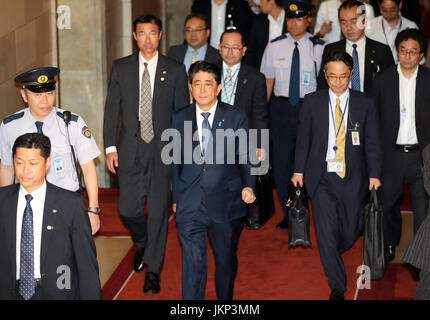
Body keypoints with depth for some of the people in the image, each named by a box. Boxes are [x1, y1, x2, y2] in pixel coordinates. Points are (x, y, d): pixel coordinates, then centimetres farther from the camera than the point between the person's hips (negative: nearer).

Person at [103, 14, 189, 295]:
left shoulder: (175, 70, 2)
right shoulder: (121, 68, 5)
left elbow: (183, 112, 4)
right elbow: (112, 109, 6)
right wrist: (110, 147, 0)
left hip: (163, 149, -1)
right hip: (130, 148, 1)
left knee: (158, 210, -1)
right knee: (128, 209, 1)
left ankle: (153, 270, 10)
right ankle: (143, 243, 34)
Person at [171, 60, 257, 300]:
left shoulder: (236, 117, -1)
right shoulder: (180, 119, 5)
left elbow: (245, 157, 0)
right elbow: (177, 162, 11)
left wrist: (248, 186, -16)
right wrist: (176, 197, 12)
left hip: (226, 203, 0)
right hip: (190, 206, 1)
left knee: (226, 260, 15)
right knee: (192, 263, -3)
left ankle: (226, 299, 37)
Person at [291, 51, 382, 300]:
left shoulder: (365, 104, 2)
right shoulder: (312, 102, 3)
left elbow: (373, 143, 5)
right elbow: (303, 138, 9)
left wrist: (374, 174, 0)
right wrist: (299, 170, 9)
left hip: (353, 178, 1)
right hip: (322, 177, -1)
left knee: (351, 231, 7)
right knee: (326, 231, -6)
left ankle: (331, 254, 41)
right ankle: (338, 287, 4)